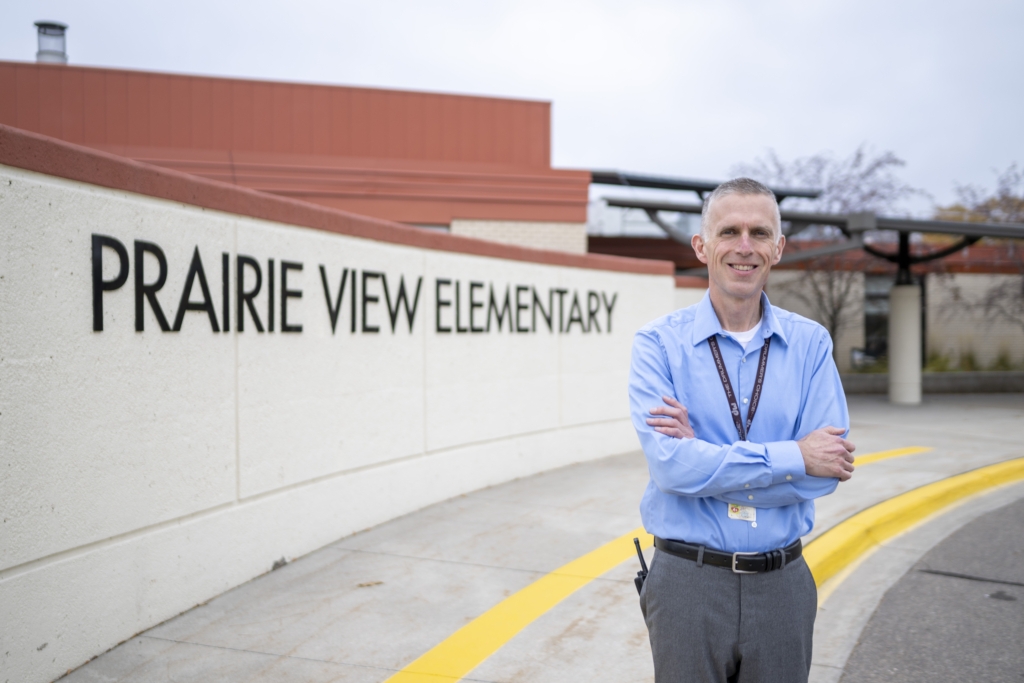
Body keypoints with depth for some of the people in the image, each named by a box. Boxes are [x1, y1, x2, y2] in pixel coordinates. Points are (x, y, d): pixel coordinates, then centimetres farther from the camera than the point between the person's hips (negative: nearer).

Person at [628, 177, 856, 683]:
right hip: (688, 583, -2)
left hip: (781, 584, 2)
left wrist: (706, 456, -17)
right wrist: (794, 457, -16)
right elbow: (669, 465, -19)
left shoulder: (810, 343, 0)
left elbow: (827, 470, -9)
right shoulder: (659, 344, -7)